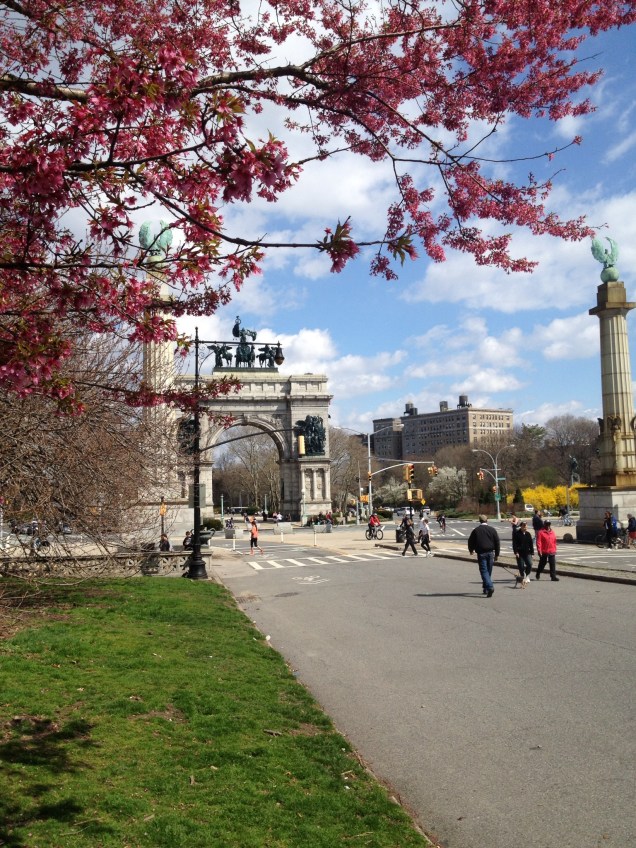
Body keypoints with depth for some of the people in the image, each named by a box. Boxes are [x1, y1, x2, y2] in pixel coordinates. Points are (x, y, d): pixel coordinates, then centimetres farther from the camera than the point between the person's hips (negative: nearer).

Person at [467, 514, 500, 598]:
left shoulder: (476, 530, -1)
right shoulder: (492, 529, 4)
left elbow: (470, 541, 7)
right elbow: (497, 542, 4)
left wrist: (471, 550, 27)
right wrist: (497, 554, 10)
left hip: (481, 553, -3)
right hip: (490, 553, 3)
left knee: (484, 571, -5)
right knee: (489, 571, 14)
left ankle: (490, 587, -24)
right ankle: (486, 589, 22)